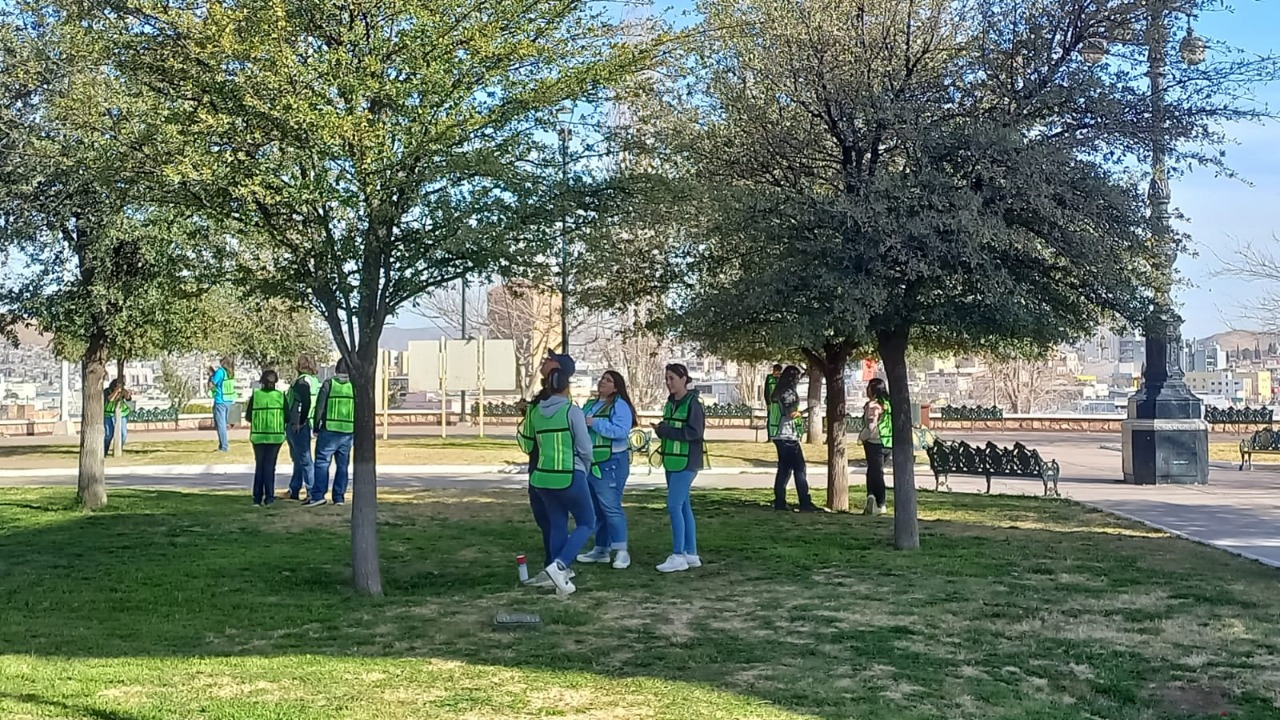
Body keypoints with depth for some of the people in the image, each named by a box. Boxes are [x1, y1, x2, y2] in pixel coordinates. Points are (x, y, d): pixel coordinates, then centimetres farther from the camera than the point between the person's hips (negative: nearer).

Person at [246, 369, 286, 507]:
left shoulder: (255, 395, -4)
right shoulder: (280, 396, -4)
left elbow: (248, 416, 0)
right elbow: (287, 417, -2)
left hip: (258, 435, 1)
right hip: (276, 435, -1)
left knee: (259, 466, 12)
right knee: (270, 466, 7)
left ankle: (257, 498, 9)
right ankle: (269, 497, 3)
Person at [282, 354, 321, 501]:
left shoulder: (303, 381, -16)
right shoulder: (313, 380, 13)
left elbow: (306, 403, -24)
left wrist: (298, 423, -20)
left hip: (299, 427, -11)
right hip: (295, 426, 11)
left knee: (305, 460, -7)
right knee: (297, 459, 18)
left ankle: (313, 492, -4)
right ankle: (294, 491, 28)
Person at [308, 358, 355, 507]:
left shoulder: (328, 384, -2)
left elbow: (319, 407, -3)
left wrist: (316, 428, 5)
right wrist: (357, 431, 14)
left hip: (329, 431, -3)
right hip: (348, 433, 3)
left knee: (322, 463, -1)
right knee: (342, 465, 8)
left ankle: (318, 495, -9)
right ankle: (339, 497, 9)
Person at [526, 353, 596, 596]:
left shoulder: (536, 412, 5)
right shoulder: (572, 411, -11)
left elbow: (539, 443, 9)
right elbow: (585, 448, -8)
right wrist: (585, 469, 10)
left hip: (543, 477, 5)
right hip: (569, 477, -5)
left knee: (558, 527, 15)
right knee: (587, 523, 9)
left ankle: (561, 579, 15)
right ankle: (559, 565, -10)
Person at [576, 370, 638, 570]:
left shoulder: (620, 406, -9)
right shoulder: (589, 405, 16)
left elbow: (621, 431, -24)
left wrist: (595, 423, -22)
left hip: (611, 463, -9)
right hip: (589, 463, 9)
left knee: (610, 506, -11)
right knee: (594, 508, 13)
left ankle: (621, 551, -6)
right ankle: (601, 549, 23)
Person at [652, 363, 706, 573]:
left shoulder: (693, 403, -12)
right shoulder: (671, 402, 12)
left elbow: (694, 432, -20)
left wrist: (664, 429, -18)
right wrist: (660, 430, -2)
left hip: (686, 462, -9)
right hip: (672, 461, 9)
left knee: (674, 506, -11)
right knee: (683, 506, 11)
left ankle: (678, 556, -6)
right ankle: (691, 554, 18)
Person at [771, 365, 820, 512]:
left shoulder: (777, 392, 14)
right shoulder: (789, 392, -12)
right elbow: (791, 413, -22)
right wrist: (798, 413, -1)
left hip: (779, 436, 9)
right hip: (788, 435, -9)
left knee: (784, 469, 11)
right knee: (800, 469, -6)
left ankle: (779, 502, 10)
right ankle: (805, 503, -7)